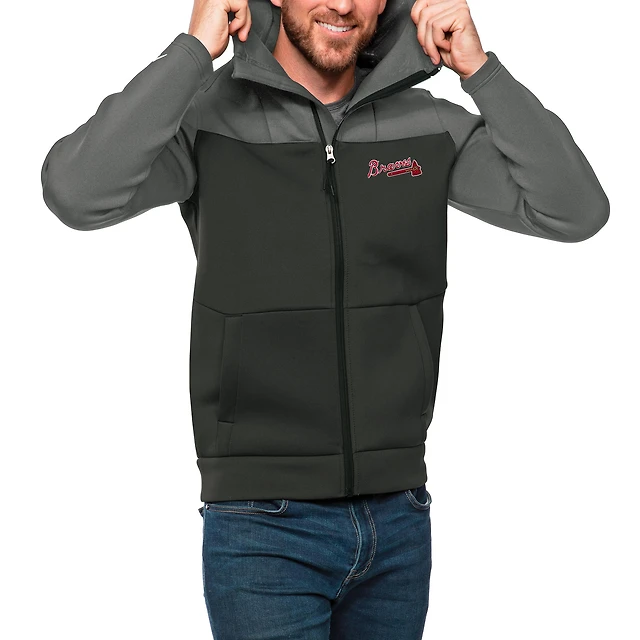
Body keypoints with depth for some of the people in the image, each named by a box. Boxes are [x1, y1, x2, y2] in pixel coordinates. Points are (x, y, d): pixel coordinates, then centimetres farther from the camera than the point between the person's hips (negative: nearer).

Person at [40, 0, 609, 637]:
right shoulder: (207, 115, -5)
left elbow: (577, 213, -2)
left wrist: (479, 69, -8)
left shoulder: (429, 125, 3)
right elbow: (76, 195, -21)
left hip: (399, 521, 4)